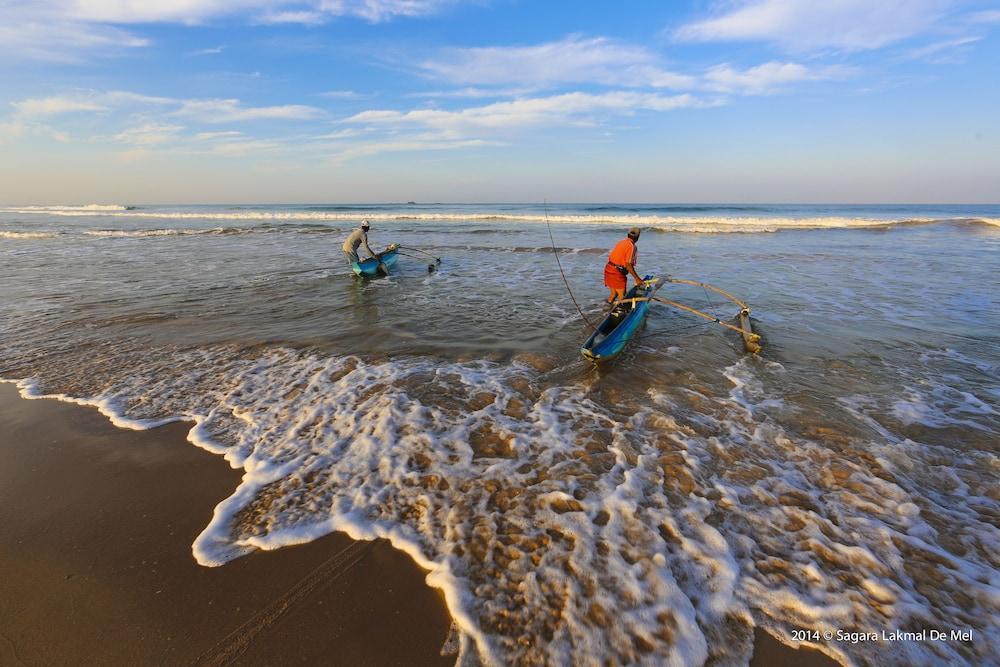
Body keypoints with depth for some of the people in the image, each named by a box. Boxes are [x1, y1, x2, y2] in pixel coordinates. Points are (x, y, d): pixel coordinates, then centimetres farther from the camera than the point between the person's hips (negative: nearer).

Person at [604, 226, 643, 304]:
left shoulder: (621, 242, 12)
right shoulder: (632, 247, -12)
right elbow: (628, 265, -18)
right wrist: (637, 278, -14)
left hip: (608, 269, 8)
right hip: (617, 273, -8)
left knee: (613, 294, 20)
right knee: (622, 296, 3)